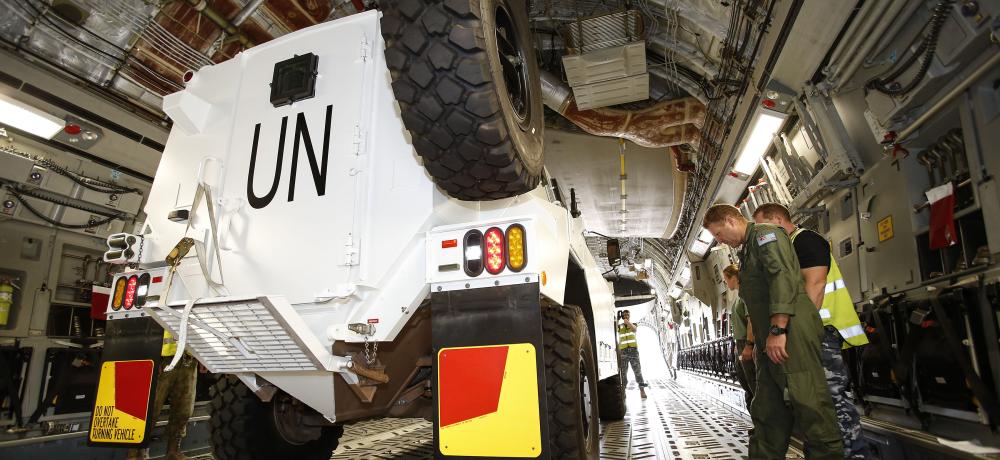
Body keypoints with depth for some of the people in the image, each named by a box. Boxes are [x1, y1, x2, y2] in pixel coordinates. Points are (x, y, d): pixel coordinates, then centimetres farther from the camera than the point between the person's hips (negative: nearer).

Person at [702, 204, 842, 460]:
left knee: (809, 404, -8)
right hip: (770, 341, 10)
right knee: (766, 412, 12)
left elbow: (783, 278, -17)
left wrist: (777, 330, -22)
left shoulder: (765, 234, -3)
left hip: (790, 331, -10)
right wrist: (757, 340, 21)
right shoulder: (747, 251, 25)